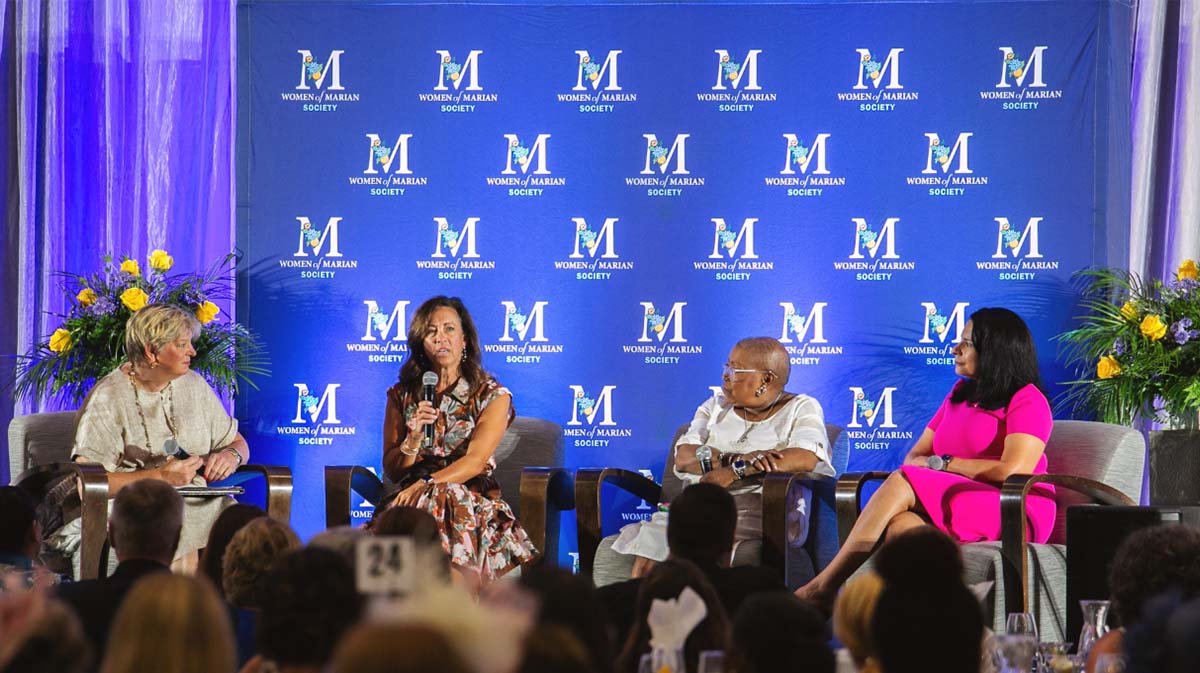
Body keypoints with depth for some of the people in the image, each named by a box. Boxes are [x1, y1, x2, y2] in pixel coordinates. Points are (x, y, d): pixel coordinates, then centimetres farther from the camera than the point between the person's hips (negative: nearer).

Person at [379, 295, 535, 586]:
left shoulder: (493, 395, 4)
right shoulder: (402, 396, 13)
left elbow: (475, 461, -10)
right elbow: (392, 471, 10)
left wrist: (425, 485, -26)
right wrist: (414, 437, -10)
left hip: (475, 502, -1)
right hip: (415, 500, 2)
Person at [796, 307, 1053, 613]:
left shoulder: (1027, 399, -1)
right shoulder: (960, 393, 25)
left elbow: (1012, 471, -15)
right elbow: (916, 454, 23)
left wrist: (942, 463, -5)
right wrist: (918, 464, -4)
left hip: (1014, 515, -7)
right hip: (952, 509, 7)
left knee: (900, 483, -25)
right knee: (900, 524, -30)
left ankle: (821, 588, -24)